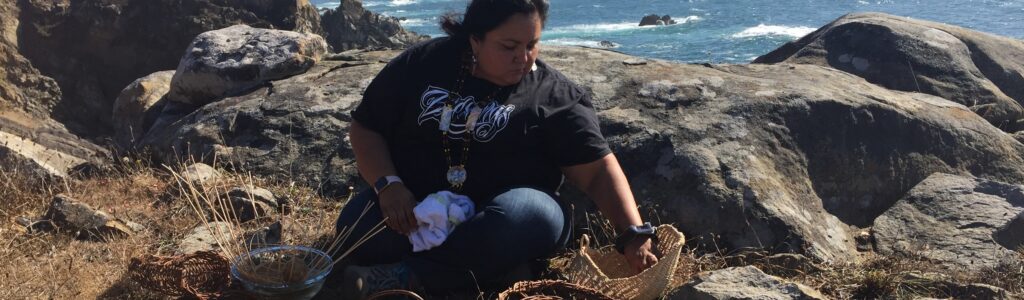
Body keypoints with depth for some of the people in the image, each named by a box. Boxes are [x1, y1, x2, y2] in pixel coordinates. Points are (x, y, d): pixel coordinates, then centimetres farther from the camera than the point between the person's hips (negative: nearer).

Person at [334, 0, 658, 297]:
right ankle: (488, 267, -24)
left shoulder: (555, 94, -4)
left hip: (501, 214, -1)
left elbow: (599, 169, -8)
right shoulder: (421, 64, 1)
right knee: (357, 227, -26)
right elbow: (365, 128, 5)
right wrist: (389, 185, -13)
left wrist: (634, 233, -21)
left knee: (528, 217, -35)